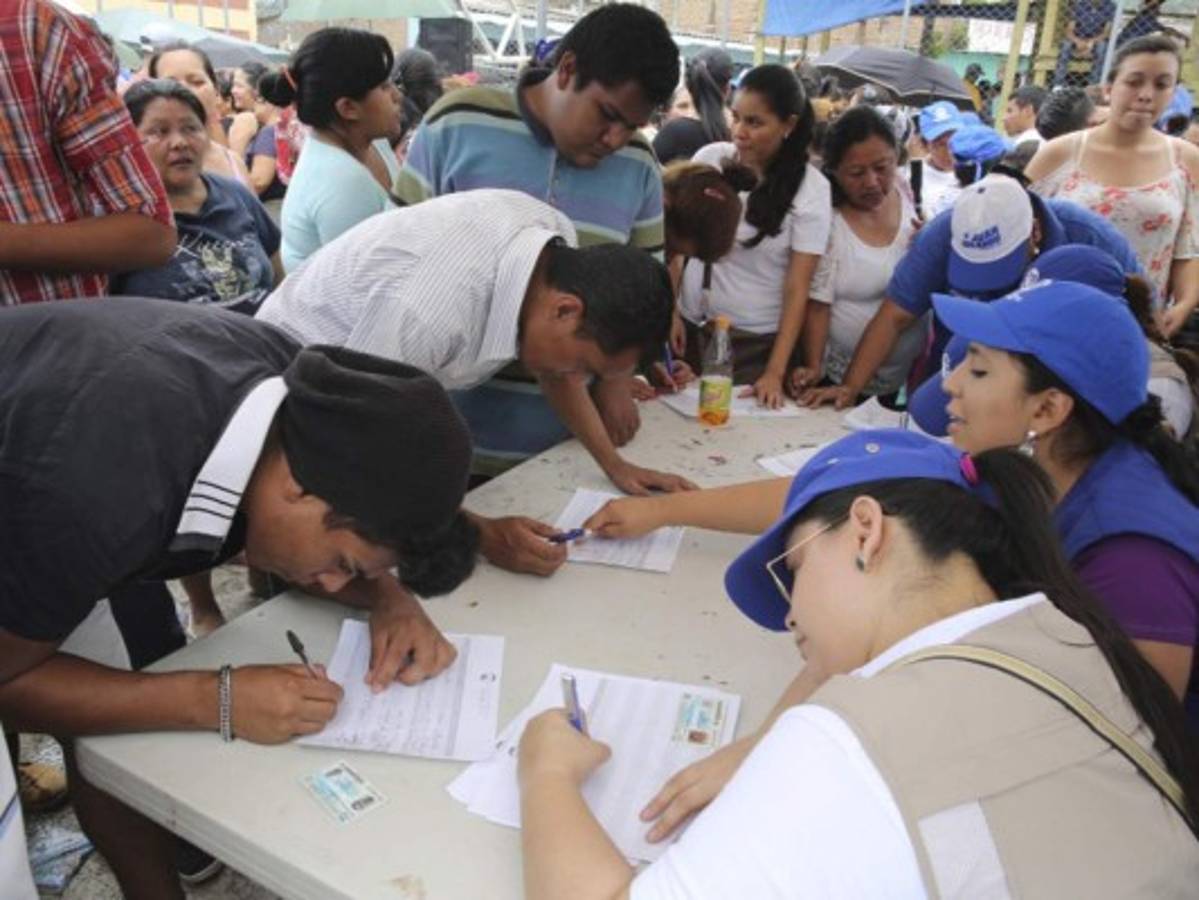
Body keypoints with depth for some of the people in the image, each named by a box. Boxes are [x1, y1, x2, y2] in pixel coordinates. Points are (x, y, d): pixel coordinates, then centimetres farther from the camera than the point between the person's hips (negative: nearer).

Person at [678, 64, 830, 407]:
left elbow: (797, 287, -10)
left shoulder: (810, 188, -9)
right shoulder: (709, 158, -3)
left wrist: (775, 373, -16)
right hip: (691, 327, 3)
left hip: (758, 341, -2)